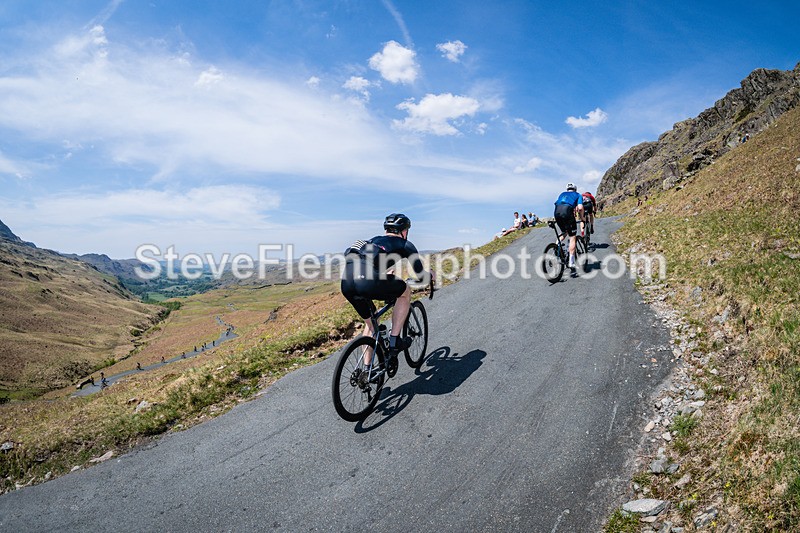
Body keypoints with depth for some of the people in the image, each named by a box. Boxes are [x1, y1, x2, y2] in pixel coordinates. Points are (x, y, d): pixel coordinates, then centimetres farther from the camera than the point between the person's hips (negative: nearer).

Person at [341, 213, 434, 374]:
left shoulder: (373, 240, 36)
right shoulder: (405, 244, 20)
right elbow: (419, 275, 23)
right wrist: (431, 276, 45)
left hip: (346, 284, 7)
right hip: (368, 283, -7)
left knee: (370, 322, 29)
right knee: (406, 290, 21)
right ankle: (394, 342, 17)